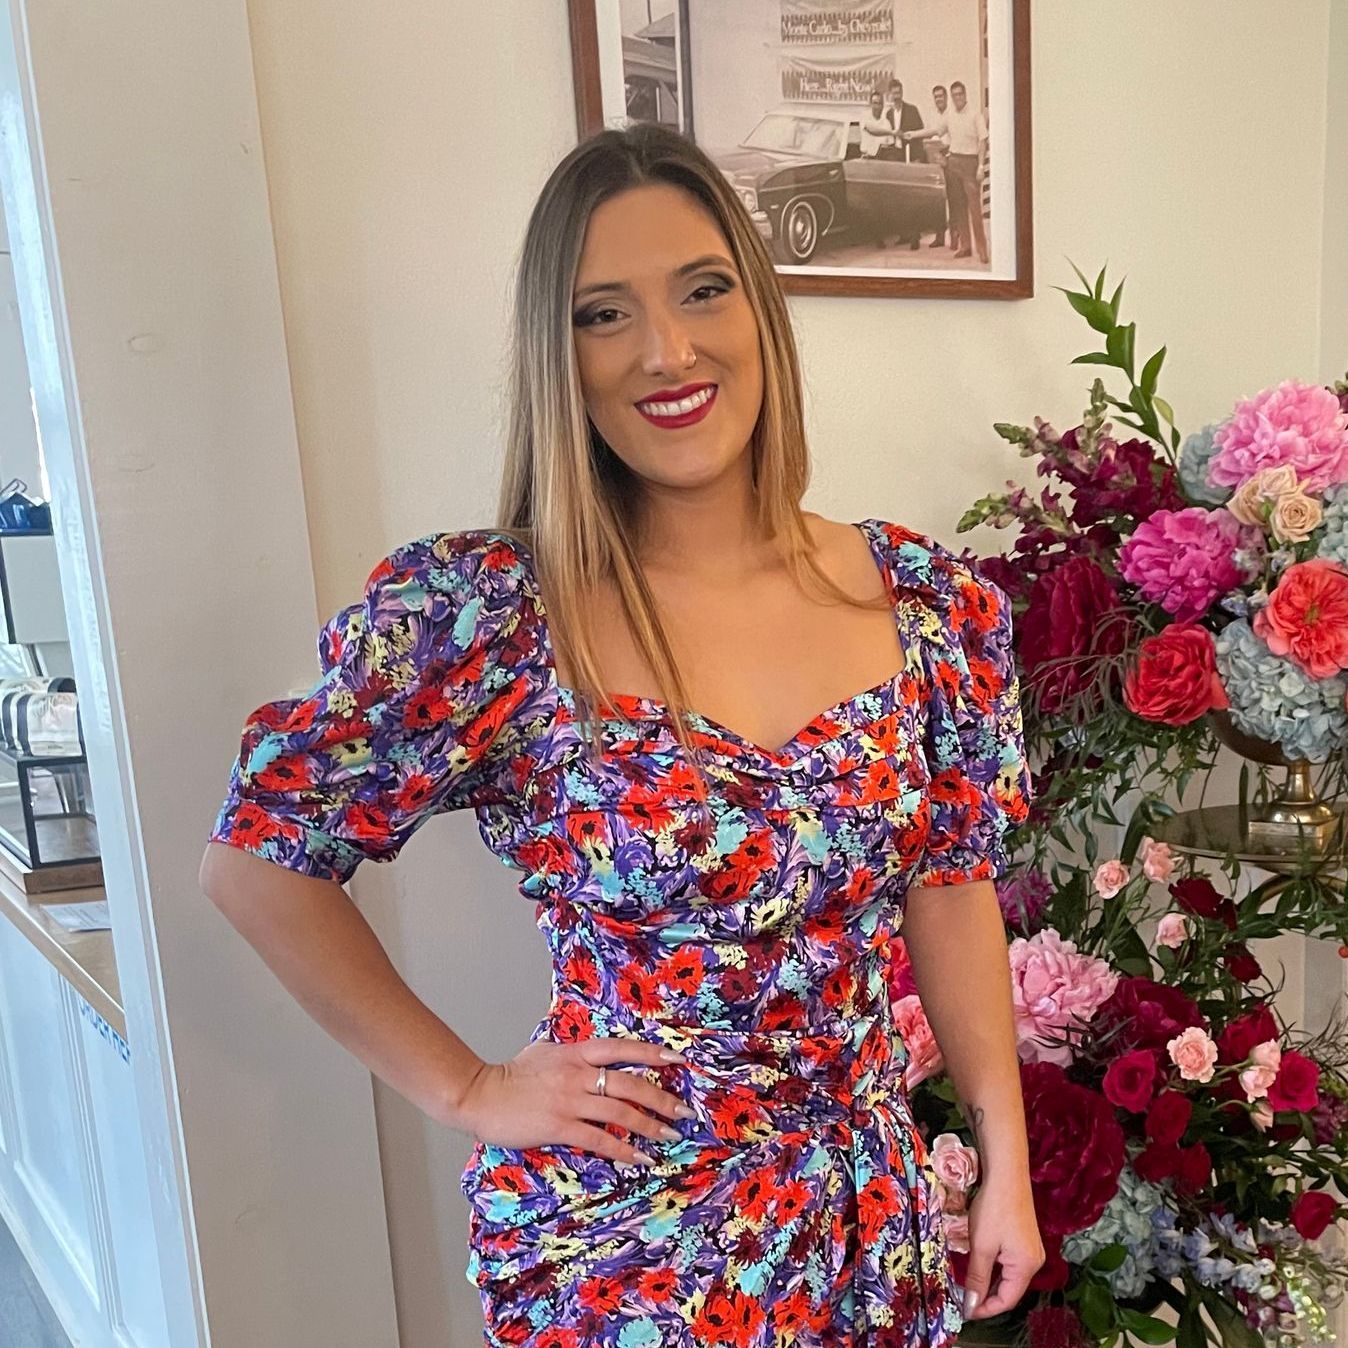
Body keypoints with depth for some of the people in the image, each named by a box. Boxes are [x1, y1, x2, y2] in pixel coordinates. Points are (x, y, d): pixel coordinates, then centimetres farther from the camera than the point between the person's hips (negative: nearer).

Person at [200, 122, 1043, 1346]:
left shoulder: (928, 599, -8)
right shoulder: (480, 614, -19)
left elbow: (952, 890, 1)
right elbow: (257, 860, -10)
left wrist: (1007, 1164, 4)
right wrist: (465, 1091, -9)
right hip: (618, 1242, -3)